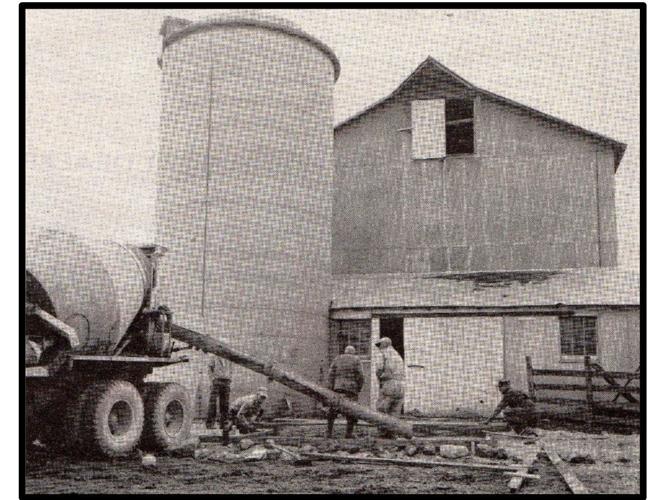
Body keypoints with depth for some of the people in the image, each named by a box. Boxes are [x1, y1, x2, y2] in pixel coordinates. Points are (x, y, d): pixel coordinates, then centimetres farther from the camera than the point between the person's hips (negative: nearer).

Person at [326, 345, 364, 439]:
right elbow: (359, 375, -3)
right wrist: (359, 388, 6)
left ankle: (329, 432, 2)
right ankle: (349, 433, 1)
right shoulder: (356, 359, 6)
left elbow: (331, 373, 4)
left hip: (337, 388, 2)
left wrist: (331, 387, 5)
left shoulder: (337, 359, 13)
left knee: (332, 411, 8)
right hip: (351, 388, -2)